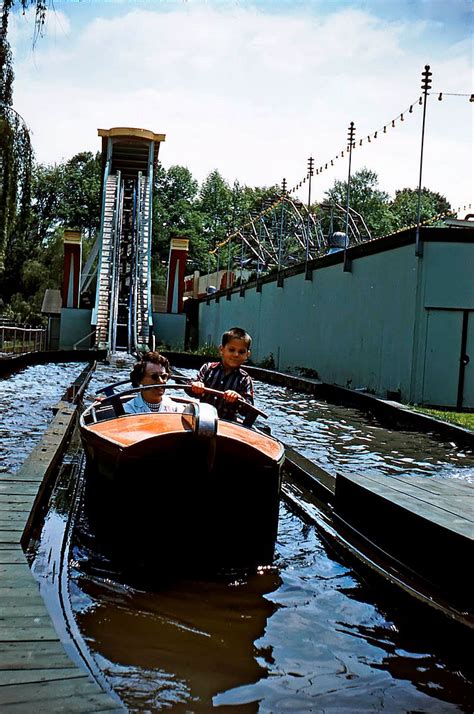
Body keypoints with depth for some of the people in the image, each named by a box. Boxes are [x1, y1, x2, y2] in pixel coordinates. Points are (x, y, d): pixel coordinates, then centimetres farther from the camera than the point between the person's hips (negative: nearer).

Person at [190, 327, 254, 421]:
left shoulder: (244, 379, 2)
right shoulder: (208, 368, 6)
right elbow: (189, 388, 1)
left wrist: (237, 398, -26)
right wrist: (195, 386, -23)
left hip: (227, 421, 0)